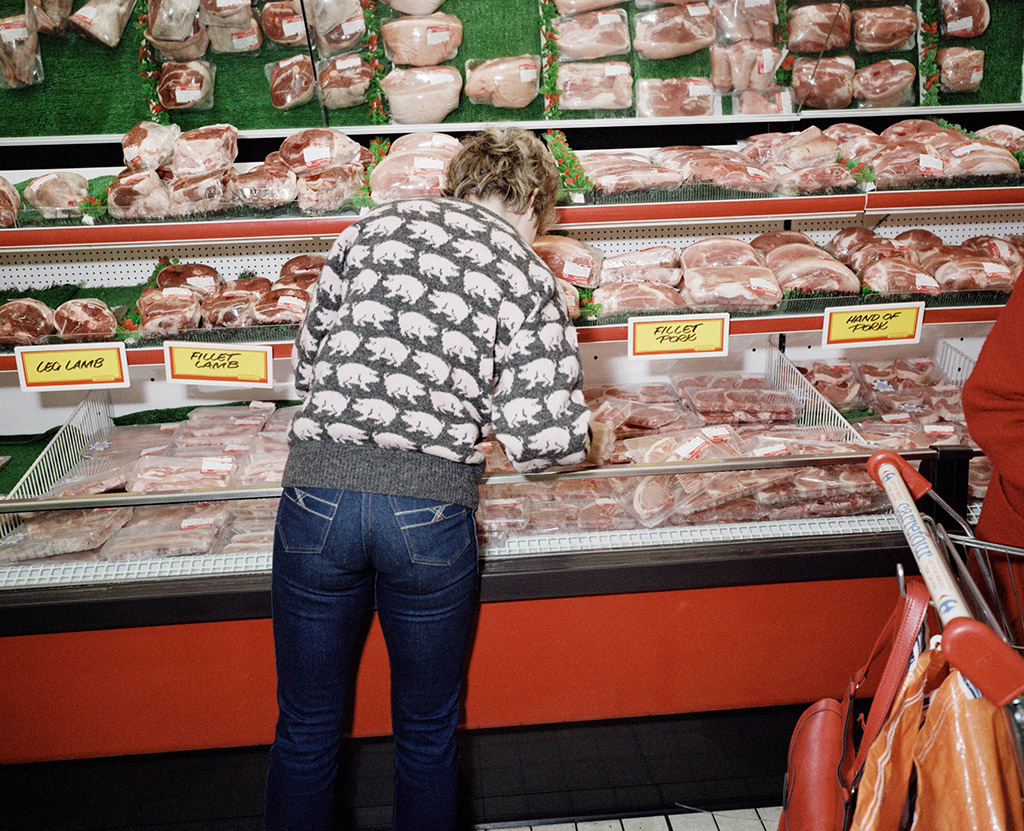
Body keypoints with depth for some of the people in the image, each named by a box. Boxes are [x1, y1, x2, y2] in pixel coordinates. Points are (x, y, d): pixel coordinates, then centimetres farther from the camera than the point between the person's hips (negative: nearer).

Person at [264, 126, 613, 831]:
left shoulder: (373, 229, 11)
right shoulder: (529, 279, 3)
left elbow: (308, 362, 16)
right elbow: (541, 434, -6)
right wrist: (592, 443, 15)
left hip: (317, 486, 2)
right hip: (431, 509, -2)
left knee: (307, 728, 20)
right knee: (428, 733, 21)